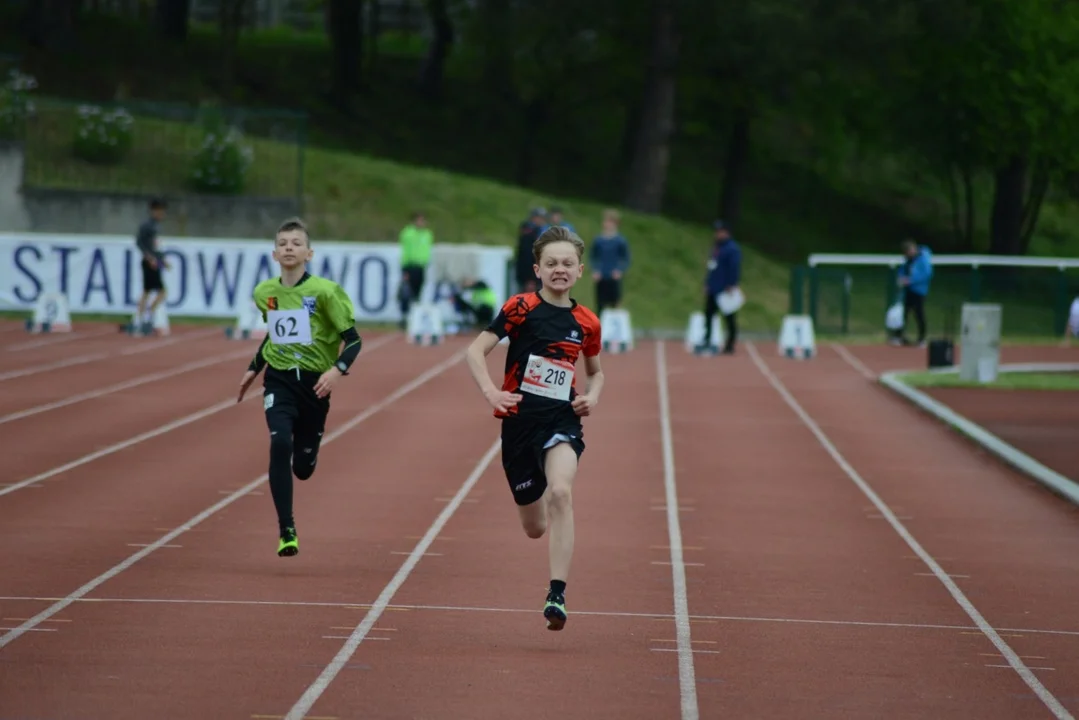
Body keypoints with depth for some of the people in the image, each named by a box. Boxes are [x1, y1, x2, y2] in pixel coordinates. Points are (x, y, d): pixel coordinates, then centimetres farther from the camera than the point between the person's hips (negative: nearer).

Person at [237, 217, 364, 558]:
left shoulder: (325, 292, -12)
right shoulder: (264, 293, 2)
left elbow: (353, 340, -10)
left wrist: (338, 369, -27)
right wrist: (254, 369, 21)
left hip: (314, 384, -1)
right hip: (279, 381, 1)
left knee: (303, 467, 9)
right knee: (280, 444, -25)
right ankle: (286, 532, -20)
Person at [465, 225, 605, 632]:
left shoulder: (586, 322, 5)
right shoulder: (521, 309, -4)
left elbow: (595, 371, 23)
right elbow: (476, 350, -6)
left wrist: (593, 396, 3)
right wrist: (490, 392, -20)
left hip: (562, 420, 0)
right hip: (520, 421, 0)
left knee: (561, 492, -30)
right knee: (535, 528, 9)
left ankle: (557, 595, -31)